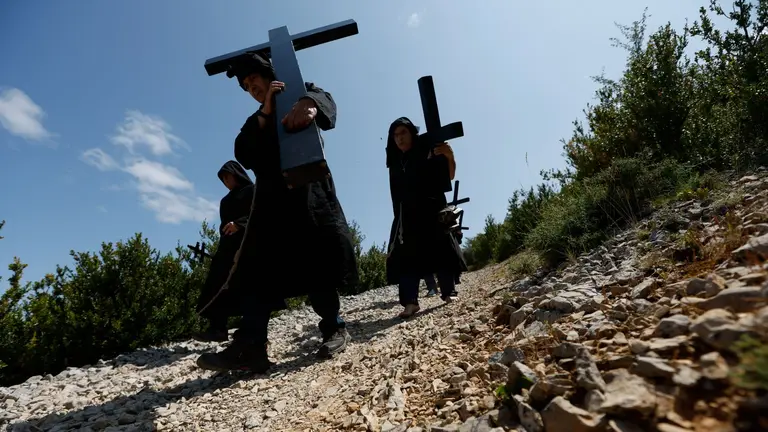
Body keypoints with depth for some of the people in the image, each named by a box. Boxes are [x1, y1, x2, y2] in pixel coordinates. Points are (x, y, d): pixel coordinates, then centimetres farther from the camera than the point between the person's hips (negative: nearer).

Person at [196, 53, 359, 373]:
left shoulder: (300, 93, 15)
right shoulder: (256, 121, 26)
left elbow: (325, 100, -11)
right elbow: (244, 156, 6)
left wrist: (309, 104, -36)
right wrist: (265, 114, -3)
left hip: (308, 194, -4)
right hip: (272, 199, 5)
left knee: (317, 264, -9)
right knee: (258, 271, -8)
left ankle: (334, 329, 6)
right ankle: (249, 347, -12)